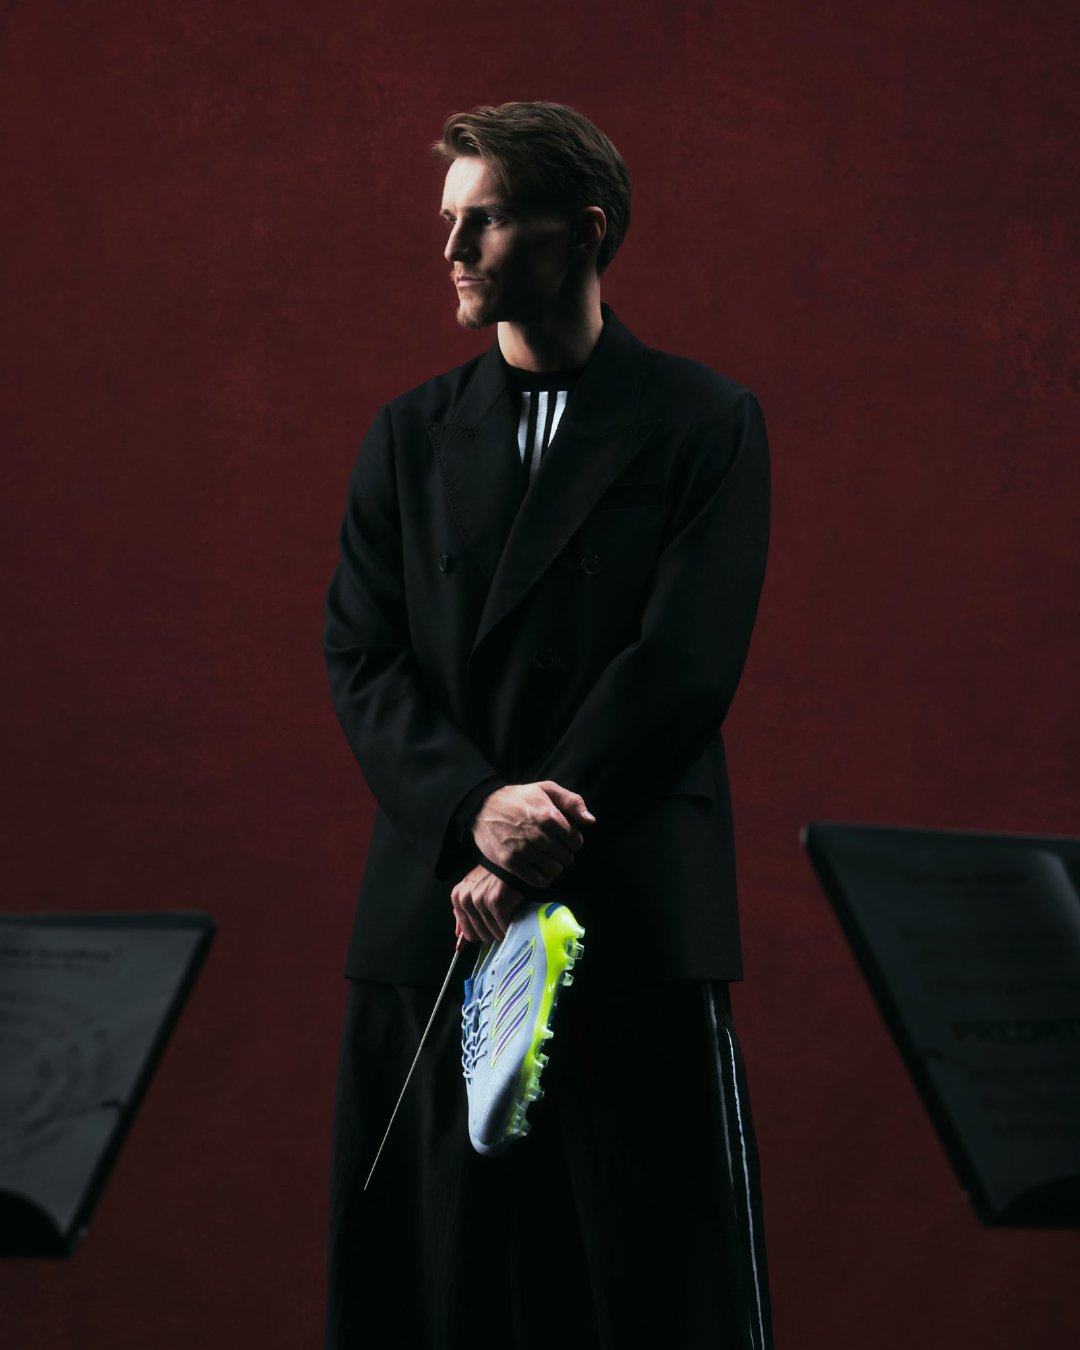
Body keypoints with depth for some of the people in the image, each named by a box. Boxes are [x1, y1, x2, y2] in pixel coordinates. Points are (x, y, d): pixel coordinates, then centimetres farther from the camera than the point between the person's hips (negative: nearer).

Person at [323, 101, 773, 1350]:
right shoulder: (410, 436, 14)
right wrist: (474, 809, -13)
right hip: (432, 911, 3)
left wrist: (531, 851, -11)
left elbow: (685, 663, -7)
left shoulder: (704, 423, 2)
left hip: (637, 909, -3)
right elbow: (360, 657, 5)